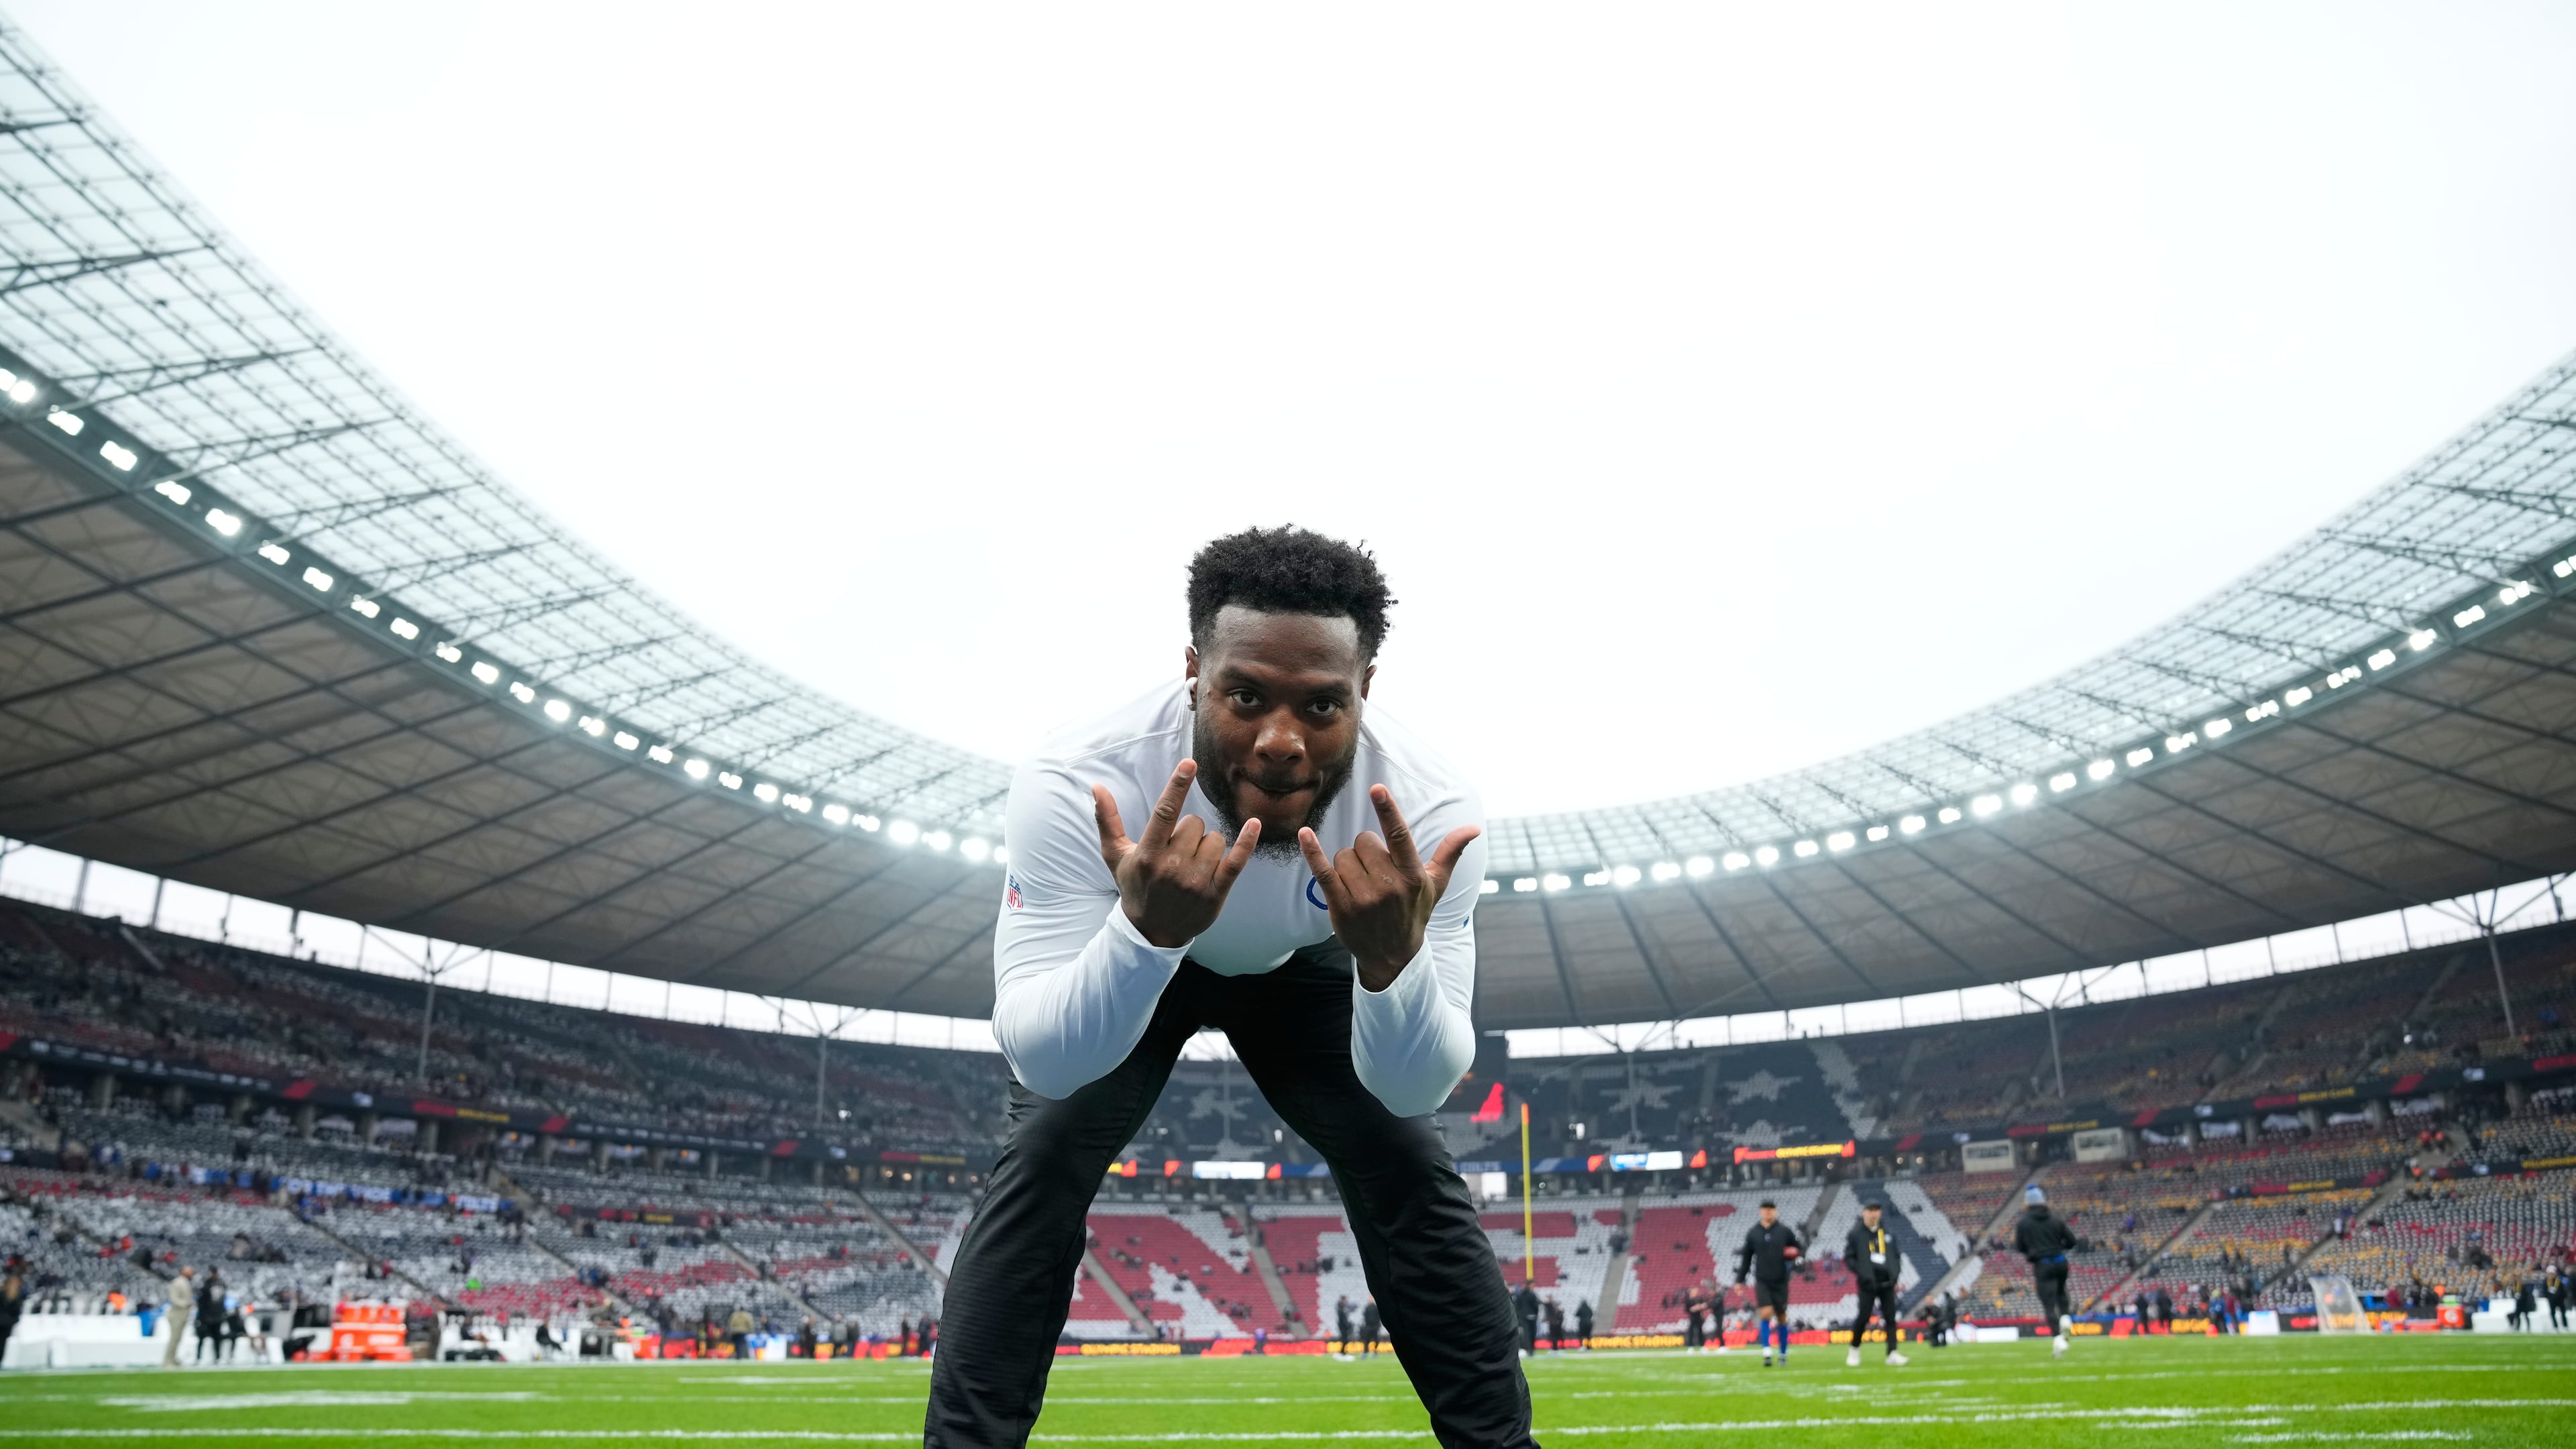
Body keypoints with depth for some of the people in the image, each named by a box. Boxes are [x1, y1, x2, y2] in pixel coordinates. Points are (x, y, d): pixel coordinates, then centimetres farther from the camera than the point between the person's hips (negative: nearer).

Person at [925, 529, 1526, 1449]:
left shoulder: (1426, 807, -36)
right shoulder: (1077, 785, -40)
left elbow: (1417, 1087, -31)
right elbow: (1042, 1061, -38)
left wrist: (1394, 959, -54)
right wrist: (1146, 929, -58)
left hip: (1303, 966, 1)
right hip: (1118, 957, -1)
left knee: (1413, 1174, -11)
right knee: (1039, 1170, -19)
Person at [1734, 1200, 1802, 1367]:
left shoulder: (1785, 1231, 0)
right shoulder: (1753, 1233, 4)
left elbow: (1798, 1249, 10)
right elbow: (1746, 1257, 9)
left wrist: (1793, 1254, -14)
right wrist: (1740, 1280, 7)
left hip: (1781, 1281, 0)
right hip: (1762, 1282, 0)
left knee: (1781, 1317, 6)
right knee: (1766, 1313, -15)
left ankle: (1783, 1355, 19)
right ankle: (1766, 1351, -12)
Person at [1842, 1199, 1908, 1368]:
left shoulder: (1887, 1232, 11)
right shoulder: (1855, 1234, -1)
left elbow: (1896, 1255, 17)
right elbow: (1848, 1258, -2)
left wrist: (1895, 1273, 1)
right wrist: (1862, 1274, -13)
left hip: (1887, 1283, 4)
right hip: (1868, 1284, -4)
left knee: (1890, 1318, -1)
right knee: (1863, 1317, -5)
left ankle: (1893, 1354, -3)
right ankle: (1854, 1351, 13)